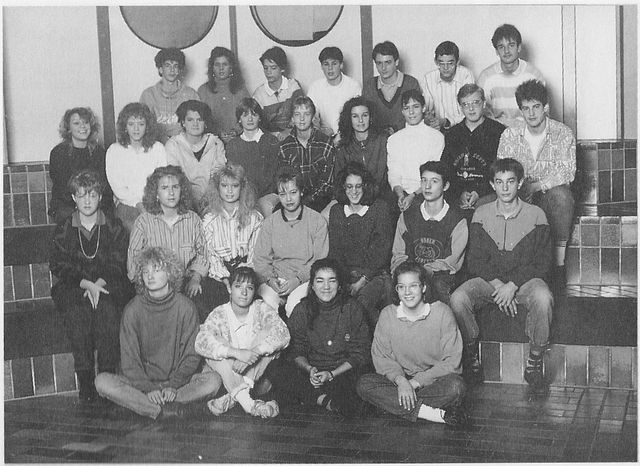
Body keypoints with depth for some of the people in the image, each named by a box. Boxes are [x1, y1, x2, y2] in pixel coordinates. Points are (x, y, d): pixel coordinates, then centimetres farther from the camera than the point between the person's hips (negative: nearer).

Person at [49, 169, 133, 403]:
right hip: (74, 287, 1)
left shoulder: (114, 228, 8)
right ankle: (85, 381, -26)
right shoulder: (63, 230, 9)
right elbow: (58, 266, 2)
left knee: (108, 311, -33)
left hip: (109, 285, 0)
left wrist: (99, 283, -16)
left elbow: (118, 264, 2)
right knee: (76, 314, -31)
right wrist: (86, 284, -14)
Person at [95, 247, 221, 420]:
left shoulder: (185, 307, -1)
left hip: (177, 381, 0)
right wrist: (148, 389, -18)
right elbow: (129, 360, -4)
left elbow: (191, 356, -1)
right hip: (140, 381, 0)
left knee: (213, 381, -25)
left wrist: (173, 385, -15)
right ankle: (169, 411, -30)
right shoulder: (133, 310, -1)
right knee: (102, 381, -25)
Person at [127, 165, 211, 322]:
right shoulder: (144, 221, 1)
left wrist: (195, 278, -5)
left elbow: (201, 254, 13)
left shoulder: (193, 219, 8)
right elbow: (133, 259, 1)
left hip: (187, 281, 2)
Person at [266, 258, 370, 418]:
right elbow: (296, 351, 5)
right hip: (310, 372, 3)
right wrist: (309, 369, -17)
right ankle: (324, 399, -23)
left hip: (344, 372, -2)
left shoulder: (353, 308, -1)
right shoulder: (302, 310, 4)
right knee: (274, 370, -27)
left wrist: (332, 374, -14)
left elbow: (360, 354, -1)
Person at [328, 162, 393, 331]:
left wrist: (363, 280, -12)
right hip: (345, 274, 3)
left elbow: (383, 249, -3)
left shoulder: (379, 208, 2)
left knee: (363, 302, -33)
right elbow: (334, 250, 9)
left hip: (375, 273, -3)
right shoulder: (336, 211, 12)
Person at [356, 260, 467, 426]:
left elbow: (451, 360, -9)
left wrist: (416, 382, -16)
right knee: (364, 384, -25)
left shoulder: (442, 312, -7)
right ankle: (437, 414, -31)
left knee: (455, 385, -34)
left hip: (435, 380, -2)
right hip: (400, 379, 3)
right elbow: (380, 357, 0)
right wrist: (400, 380, -20)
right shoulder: (387, 315, 0)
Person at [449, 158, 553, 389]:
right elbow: (475, 261, 1)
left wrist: (512, 285, -18)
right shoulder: (481, 214, 3)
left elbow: (541, 263, -4)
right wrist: (498, 285, -16)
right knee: (458, 298, -28)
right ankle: (472, 356, -7)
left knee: (543, 298, -36)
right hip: (488, 279, 2)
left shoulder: (536, 215, -1)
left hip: (524, 280, -1)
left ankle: (535, 361, -16)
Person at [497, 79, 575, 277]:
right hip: (519, 194, 2)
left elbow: (567, 172, -12)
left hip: (551, 192, -2)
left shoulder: (563, 134, -4)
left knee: (561, 194, -37)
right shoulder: (510, 135, 2)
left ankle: (559, 264, -28)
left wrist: (537, 186, -26)